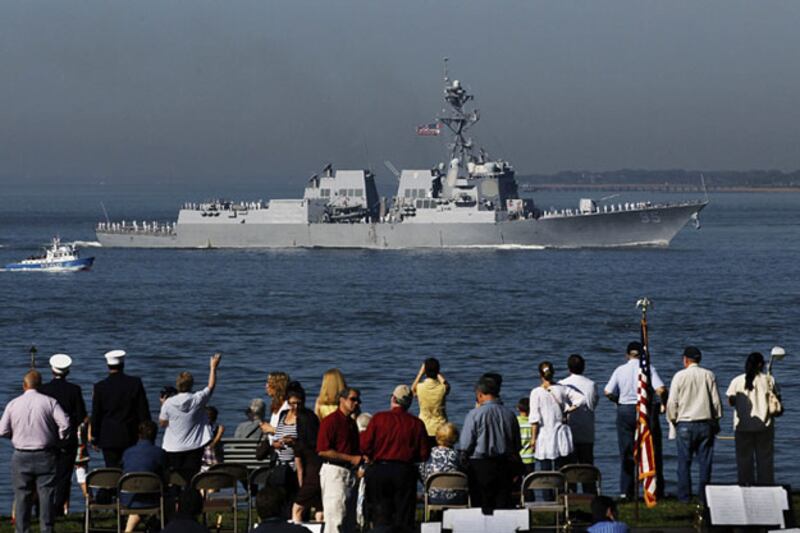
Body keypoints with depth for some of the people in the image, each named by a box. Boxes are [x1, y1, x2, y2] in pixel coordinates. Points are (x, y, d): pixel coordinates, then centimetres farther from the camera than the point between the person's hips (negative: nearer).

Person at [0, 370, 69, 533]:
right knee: (46, 495, 4)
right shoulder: (49, 402, -4)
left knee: (22, 496, 7)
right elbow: (65, 424, -12)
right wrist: (57, 439, 5)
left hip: (21, 456, 1)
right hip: (45, 456, -1)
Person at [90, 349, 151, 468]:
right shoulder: (135, 383, -4)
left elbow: (96, 415, -1)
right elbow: (143, 412, 0)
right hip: (131, 437, 1)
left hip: (109, 438, -1)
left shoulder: (100, 387, -6)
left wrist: (94, 437, 9)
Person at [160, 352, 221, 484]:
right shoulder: (197, 399, -8)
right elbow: (211, 386, 8)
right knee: (191, 478, 0)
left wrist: (162, 407, 15)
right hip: (193, 447, 0)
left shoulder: (169, 403, -8)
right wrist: (213, 367, 18)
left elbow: (162, 423, 2)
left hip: (173, 448, 0)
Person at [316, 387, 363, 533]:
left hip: (349, 472, 9)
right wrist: (351, 459, -16)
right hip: (334, 471, -9)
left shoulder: (352, 423, 18)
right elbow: (323, 451, -18)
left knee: (349, 521, 10)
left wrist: (361, 458, 6)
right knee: (335, 520, -12)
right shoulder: (331, 421, -10)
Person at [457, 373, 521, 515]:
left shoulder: (474, 414, -10)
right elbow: (517, 446, 9)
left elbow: (465, 446, -11)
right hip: (506, 465, 4)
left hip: (480, 466, -4)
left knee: (482, 507, 1)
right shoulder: (509, 414, 3)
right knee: (504, 505, 6)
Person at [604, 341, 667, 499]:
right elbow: (661, 390, -17)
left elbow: (608, 392, -5)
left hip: (625, 411, 2)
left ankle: (625, 491, 4)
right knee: (653, 452, 8)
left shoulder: (620, 370, 0)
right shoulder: (648, 368, -6)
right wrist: (664, 404, 0)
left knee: (626, 453, 8)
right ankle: (657, 490, 8)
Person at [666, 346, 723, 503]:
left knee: (684, 462, 2)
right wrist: (716, 419, 15)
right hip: (706, 423, 2)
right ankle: (704, 495, 3)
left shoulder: (680, 376, -4)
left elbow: (672, 402, -3)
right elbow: (716, 400, 4)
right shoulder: (708, 375, 1)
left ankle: (684, 496, 1)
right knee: (705, 461, 5)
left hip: (685, 424, -2)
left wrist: (673, 419, 11)